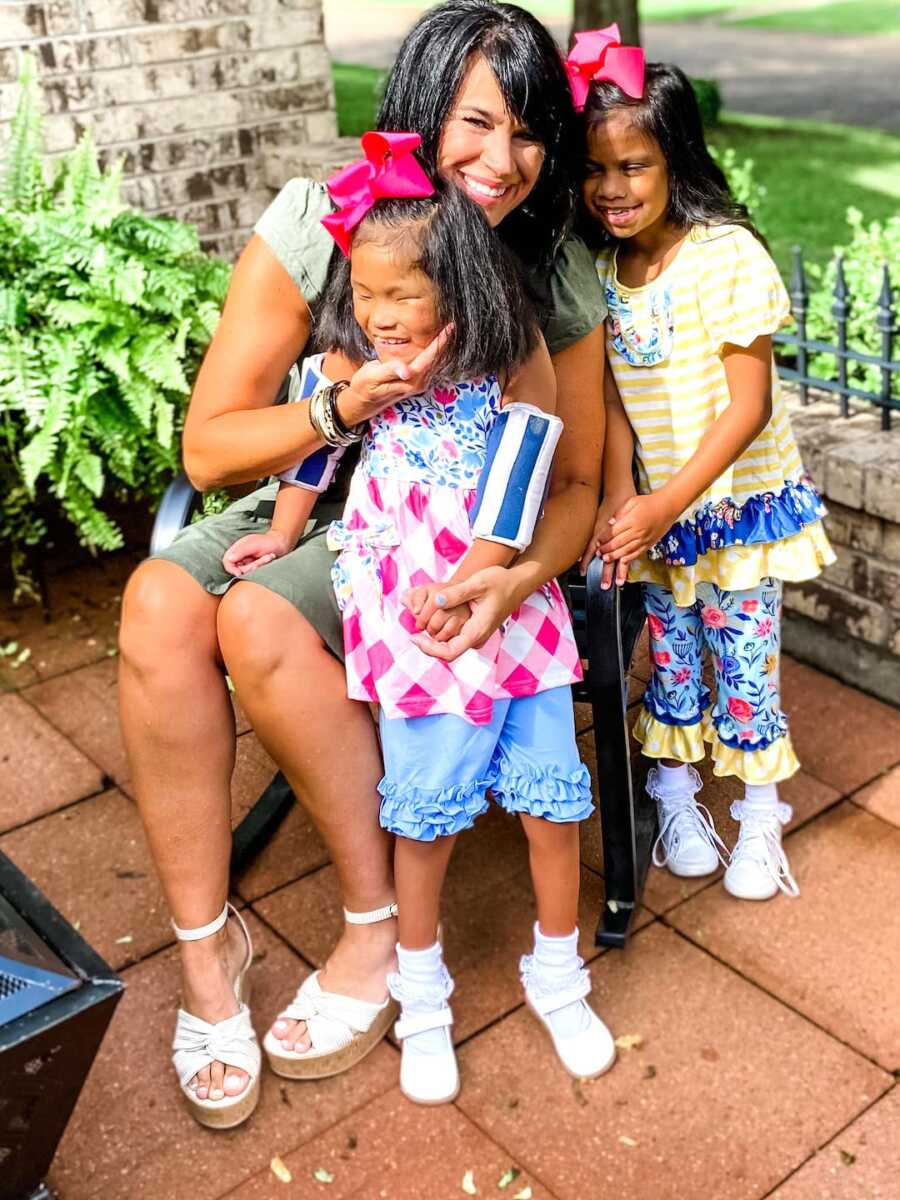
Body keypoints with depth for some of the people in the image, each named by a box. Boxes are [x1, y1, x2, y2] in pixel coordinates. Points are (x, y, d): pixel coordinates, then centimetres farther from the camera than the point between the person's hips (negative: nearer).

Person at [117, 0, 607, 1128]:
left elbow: (574, 478, -5)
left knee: (261, 620, -31)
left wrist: (522, 577, -27)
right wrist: (348, 405, -31)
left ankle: (378, 921, -12)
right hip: (308, 496, 2)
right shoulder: (314, 226, -12)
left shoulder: (558, 278, -10)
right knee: (159, 602, -28)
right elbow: (208, 446, -13)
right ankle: (204, 938, -14)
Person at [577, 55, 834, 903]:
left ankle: (760, 824, 27)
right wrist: (619, 498, -16)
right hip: (655, 512, 4)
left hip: (739, 503, -4)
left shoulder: (726, 255, -18)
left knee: (745, 669, 6)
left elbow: (750, 405, -19)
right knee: (670, 660, 15)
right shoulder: (598, 270, -2)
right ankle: (675, 801, 35)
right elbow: (613, 399, 0)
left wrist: (667, 504, -23)